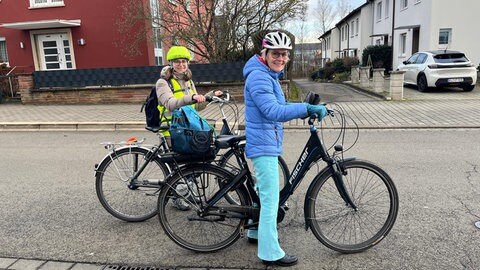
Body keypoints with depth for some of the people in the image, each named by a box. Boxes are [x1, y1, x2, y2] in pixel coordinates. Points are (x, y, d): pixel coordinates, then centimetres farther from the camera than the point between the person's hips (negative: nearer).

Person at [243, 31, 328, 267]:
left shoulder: (269, 75, 14)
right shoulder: (259, 77, -19)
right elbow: (273, 112, -32)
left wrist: (305, 109, 11)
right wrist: (307, 108, -38)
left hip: (267, 142, 11)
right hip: (264, 144, -11)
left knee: (265, 193, 23)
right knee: (271, 199, -5)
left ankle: (257, 231, 40)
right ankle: (270, 252, 6)